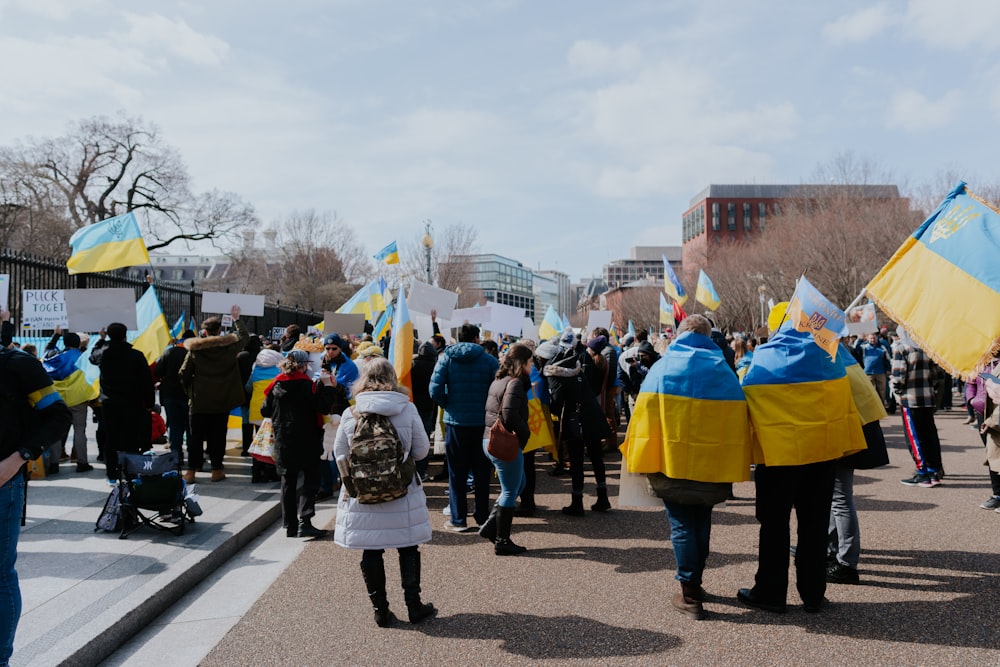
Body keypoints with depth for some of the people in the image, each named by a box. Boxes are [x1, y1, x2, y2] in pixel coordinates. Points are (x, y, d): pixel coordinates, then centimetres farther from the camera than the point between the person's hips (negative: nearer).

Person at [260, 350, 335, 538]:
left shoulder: (276, 385, 4)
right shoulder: (307, 385, -13)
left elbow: (265, 411, 9)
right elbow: (323, 407, -17)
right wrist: (327, 384, -10)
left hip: (283, 442, 5)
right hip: (306, 442, -5)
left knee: (288, 482, 12)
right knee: (311, 480, 3)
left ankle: (290, 525, 14)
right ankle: (304, 522, -10)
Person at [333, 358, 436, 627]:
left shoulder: (350, 414, -8)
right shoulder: (408, 410, -8)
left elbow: (340, 453, 2)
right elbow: (421, 451, -2)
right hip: (402, 493, 0)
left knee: (371, 552, 10)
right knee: (408, 549, 14)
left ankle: (380, 610, 18)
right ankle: (414, 606, 22)